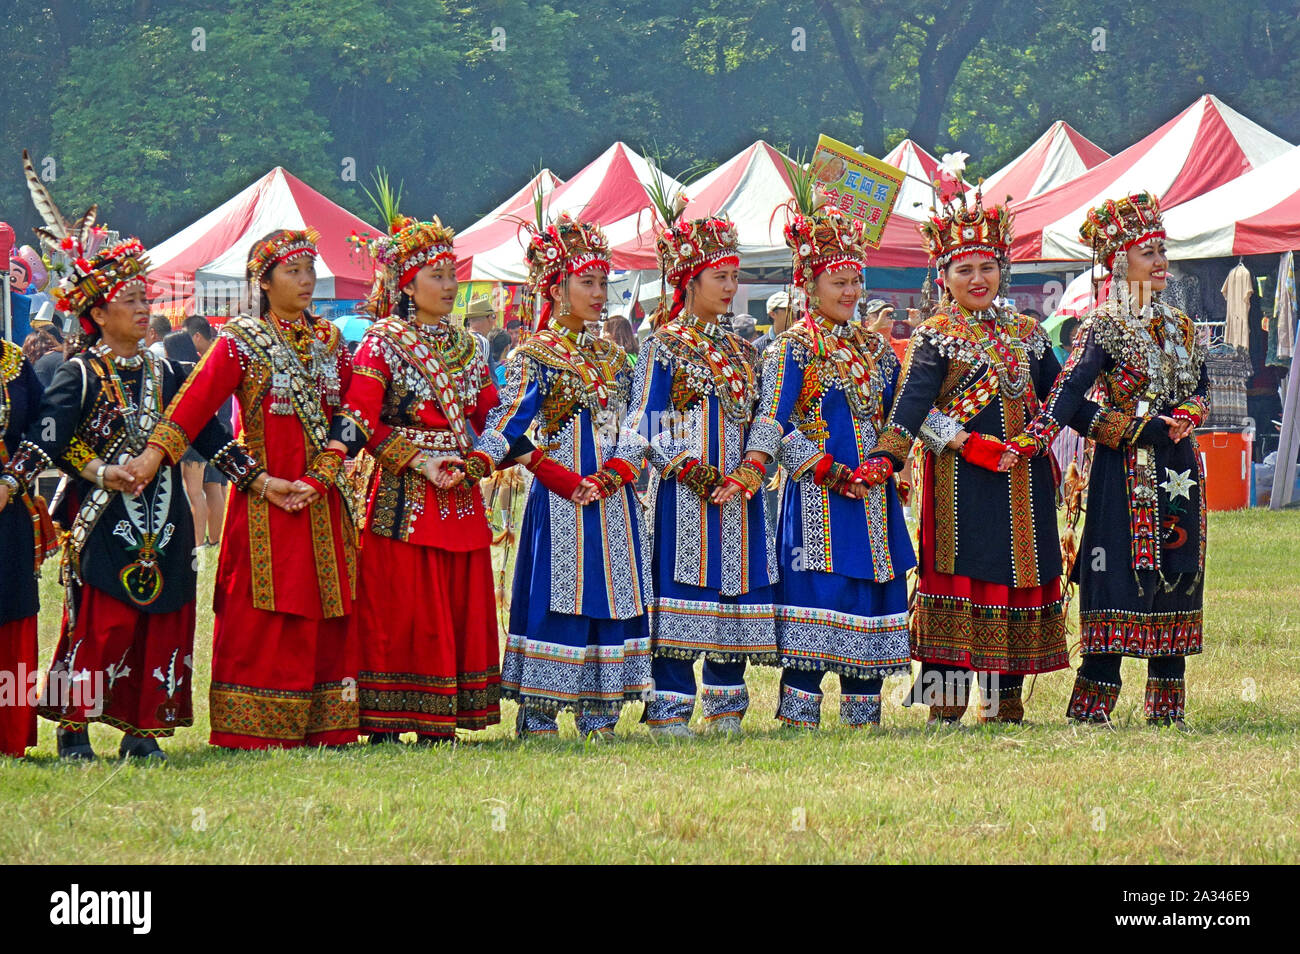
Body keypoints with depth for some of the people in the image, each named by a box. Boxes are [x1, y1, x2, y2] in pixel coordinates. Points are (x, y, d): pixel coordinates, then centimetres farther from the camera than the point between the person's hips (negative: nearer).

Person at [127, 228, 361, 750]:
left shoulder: (328, 340, 11)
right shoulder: (241, 341, -2)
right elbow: (194, 402, -15)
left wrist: (316, 481, -9)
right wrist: (154, 455, -29)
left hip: (322, 503, 5)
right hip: (262, 504, -5)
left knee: (326, 617, 5)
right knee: (261, 616, -5)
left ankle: (320, 725, 11)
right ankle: (258, 730, -1)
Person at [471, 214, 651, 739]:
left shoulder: (611, 356, 14)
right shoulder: (534, 355, -2)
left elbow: (630, 425, 10)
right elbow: (509, 419, -11)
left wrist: (615, 474, -7)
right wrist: (477, 462, -28)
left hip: (612, 496, 6)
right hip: (559, 499, -6)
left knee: (612, 595, 4)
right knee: (555, 595, -7)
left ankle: (598, 712, 10)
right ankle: (538, 714, -4)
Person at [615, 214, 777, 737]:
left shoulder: (741, 351, 16)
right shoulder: (663, 346, -2)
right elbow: (646, 429, -7)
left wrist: (746, 476, -5)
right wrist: (697, 474, -16)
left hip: (737, 494, 6)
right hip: (682, 495, -6)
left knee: (736, 591, 5)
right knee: (682, 589, -8)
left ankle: (726, 713, 11)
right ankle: (670, 713, -5)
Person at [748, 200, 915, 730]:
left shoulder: (874, 346, 15)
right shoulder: (794, 348, -4)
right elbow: (775, 425, -11)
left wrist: (885, 463, -1)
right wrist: (833, 472, -17)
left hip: (874, 500, 6)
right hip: (817, 501, -6)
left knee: (869, 609, 6)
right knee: (817, 604, -11)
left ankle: (864, 725, 11)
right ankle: (798, 721, -9)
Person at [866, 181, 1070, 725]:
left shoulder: (1026, 333, 14)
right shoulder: (935, 337, -1)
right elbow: (914, 402, -14)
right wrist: (886, 456, -27)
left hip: (1024, 475, 5)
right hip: (961, 476, -5)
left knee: (1023, 573, 5)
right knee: (959, 571, -8)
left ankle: (1005, 702, 11)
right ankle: (947, 702, -6)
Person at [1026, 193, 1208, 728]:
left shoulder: (1181, 329, 15)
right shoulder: (1105, 328, -5)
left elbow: (1199, 393, 18)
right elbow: (1069, 394, -16)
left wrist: (1187, 417, -3)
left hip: (1179, 472, 7)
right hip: (1125, 473, -7)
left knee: (1175, 580, 7)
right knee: (1119, 584, -11)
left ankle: (1168, 713, 12)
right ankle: (1092, 710, -9)